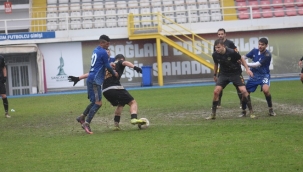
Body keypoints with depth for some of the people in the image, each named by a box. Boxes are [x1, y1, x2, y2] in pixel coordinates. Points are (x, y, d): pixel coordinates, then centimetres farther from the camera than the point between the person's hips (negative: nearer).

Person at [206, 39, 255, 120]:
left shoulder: (232, 52, -24)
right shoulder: (215, 55, -12)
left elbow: (241, 59, -6)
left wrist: (247, 69, -14)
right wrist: (215, 75, 20)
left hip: (236, 73, -3)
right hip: (224, 74, 3)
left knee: (243, 90, -17)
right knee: (216, 91, -10)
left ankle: (251, 112, -3)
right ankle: (213, 114, 2)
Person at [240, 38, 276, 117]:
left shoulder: (267, 55, -20)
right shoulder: (254, 51, -3)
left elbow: (257, 64, -26)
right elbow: (245, 57, -4)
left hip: (264, 75, -5)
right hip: (254, 75, 5)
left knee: (265, 90, -30)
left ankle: (270, 109, -10)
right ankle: (243, 111, 21)